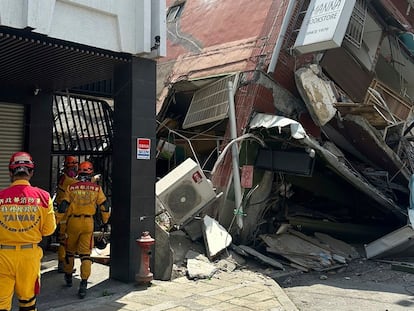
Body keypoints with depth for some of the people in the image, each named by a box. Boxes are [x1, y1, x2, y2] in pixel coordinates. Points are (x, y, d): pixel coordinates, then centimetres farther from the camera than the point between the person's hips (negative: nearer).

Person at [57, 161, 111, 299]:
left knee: (69, 251, 20)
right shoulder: (96, 188, 0)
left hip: (73, 222, 0)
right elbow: (104, 206, 3)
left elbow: (63, 207, -2)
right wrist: (105, 222, 15)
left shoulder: (71, 188, -1)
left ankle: (68, 277, 36)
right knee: (85, 254, 2)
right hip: (88, 223, 0)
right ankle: (83, 283, -6)